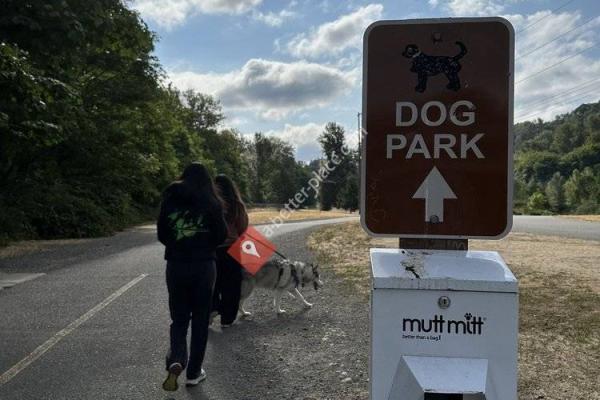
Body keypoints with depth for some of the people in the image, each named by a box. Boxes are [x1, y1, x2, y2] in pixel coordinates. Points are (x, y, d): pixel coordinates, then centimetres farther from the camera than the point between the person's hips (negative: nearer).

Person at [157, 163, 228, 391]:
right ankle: (193, 372, 17)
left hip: (176, 265, 2)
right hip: (204, 265, -1)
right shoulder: (211, 202, -4)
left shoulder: (170, 199, 2)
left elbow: (161, 234, 6)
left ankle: (176, 361, -10)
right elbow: (221, 235, -1)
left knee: (179, 319, 13)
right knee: (200, 320, 11)